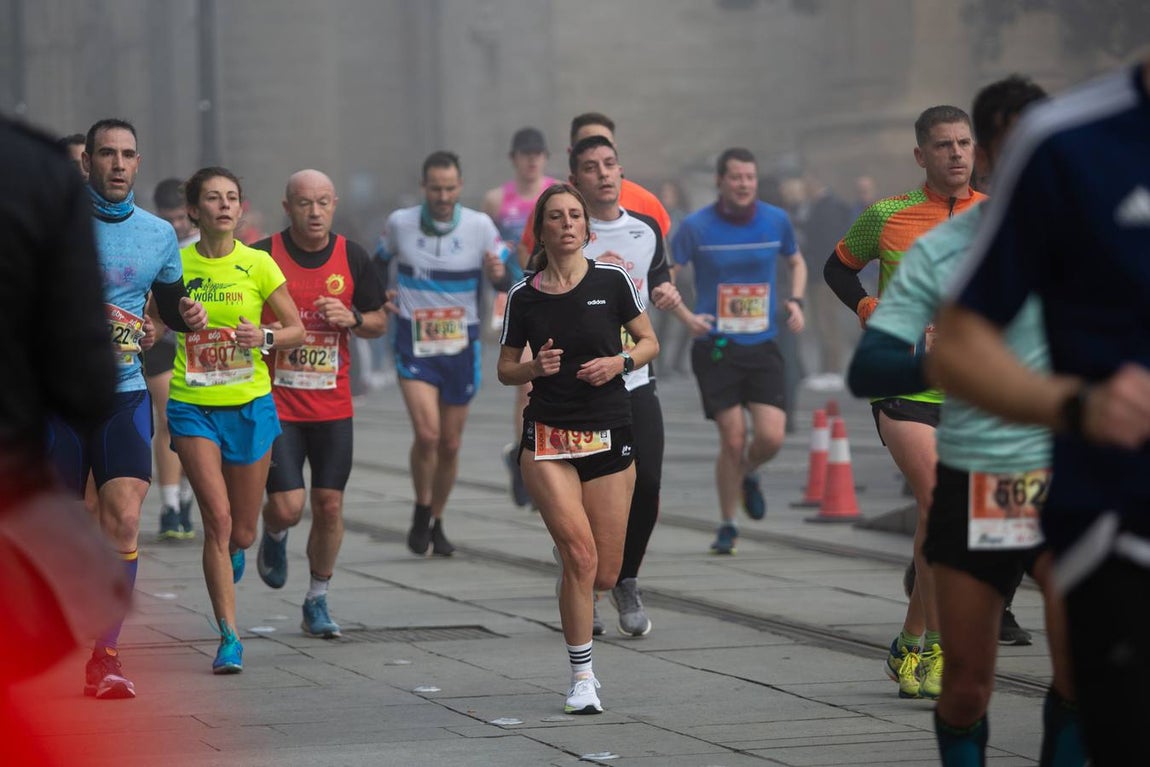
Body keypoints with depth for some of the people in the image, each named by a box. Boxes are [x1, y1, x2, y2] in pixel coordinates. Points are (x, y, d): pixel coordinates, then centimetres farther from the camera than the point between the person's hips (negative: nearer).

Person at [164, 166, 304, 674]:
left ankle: (230, 556, 46)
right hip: (193, 405, -1)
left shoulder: (257, 264, -1)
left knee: (241, 533, 7)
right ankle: (229, 638, -9)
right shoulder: (176, 264, 0)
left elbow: (297, 330, 4)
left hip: (250, 404, 1)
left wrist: (265, 337, -16)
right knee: (217, 518, -14)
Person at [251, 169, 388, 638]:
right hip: (276, 403, -3)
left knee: (329, 505, 1)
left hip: (334, 405, 3)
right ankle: (274, 537, 27)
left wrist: (352, 318, -8)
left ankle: (318, 599, 18)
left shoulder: (352, 258, 3)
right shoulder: (262, 257, -6)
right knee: (287, 506, -10)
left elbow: (380, 323, 12)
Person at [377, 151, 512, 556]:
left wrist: (500, 275, -26)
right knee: (427, 432, -18)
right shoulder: (400, 223, -3)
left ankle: (437, 522, 28)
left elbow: (509, 283, -3)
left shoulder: (480, 226, -4)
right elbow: (379, 261, 17)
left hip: (461, 346, 1)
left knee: (450, 443, 8)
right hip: (414, 343, -1)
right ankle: (421, 512, 4)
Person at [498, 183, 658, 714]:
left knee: (604, 574, 1)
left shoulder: (611, 280, 0)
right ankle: (582, 676, -6)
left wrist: (620, 361, -11)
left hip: (609, 435, 1)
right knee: (580, 554, -18)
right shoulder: (523, 295, 2)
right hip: (548, 437, -1)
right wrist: (535, 367, -11)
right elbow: (505, 370, 10)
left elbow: (649, 342, 9)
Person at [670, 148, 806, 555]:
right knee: (733, 439, -7)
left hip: (762, 346, 2)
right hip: (715, 348, -2)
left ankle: (749, 476, 26)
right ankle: (727, 526, 13)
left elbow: (796, 262, 22)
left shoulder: (776, 221, 3)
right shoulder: (696, 226, -6)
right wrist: (687, 316, -13)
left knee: (771, 437, -10)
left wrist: (795, 301, 5)